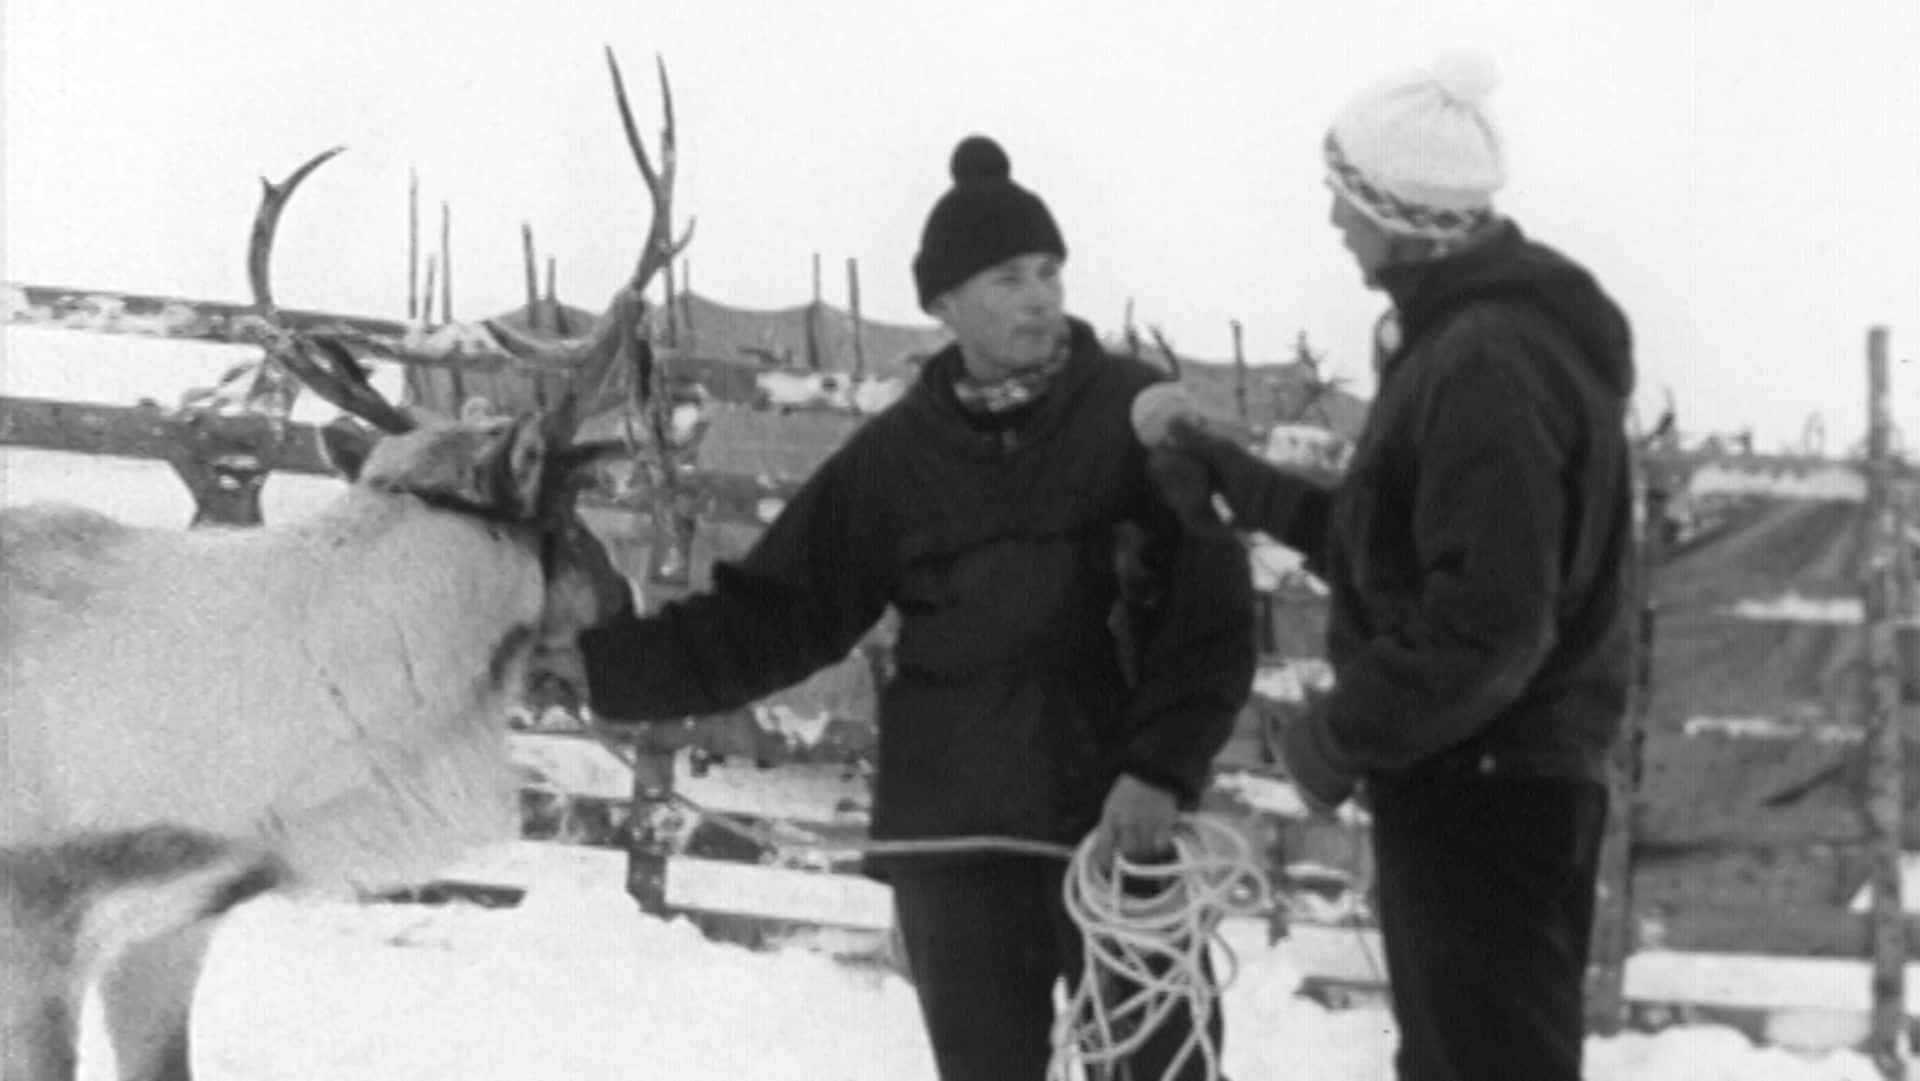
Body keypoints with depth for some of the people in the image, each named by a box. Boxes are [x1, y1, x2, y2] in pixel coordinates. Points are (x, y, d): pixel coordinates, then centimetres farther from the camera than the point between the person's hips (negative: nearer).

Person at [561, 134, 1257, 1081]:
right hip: (954, 838, 2)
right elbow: (775, 614, 6)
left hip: (1121, 825, -2)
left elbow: (1212, 608, -7)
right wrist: (610, 660, -5)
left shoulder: (1135, 416, -2)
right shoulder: (897, 455, 4)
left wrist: (1161, 768, -19)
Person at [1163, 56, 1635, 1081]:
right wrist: (1248, 486, 15)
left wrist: (1342, 733, -16)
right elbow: (1400, 545, 20)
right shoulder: (1463, 335, 12)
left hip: (1483, 789, -11)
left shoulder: (1489, 363, -21)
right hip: (1467, 778, 11)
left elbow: (1488, 625, -25)